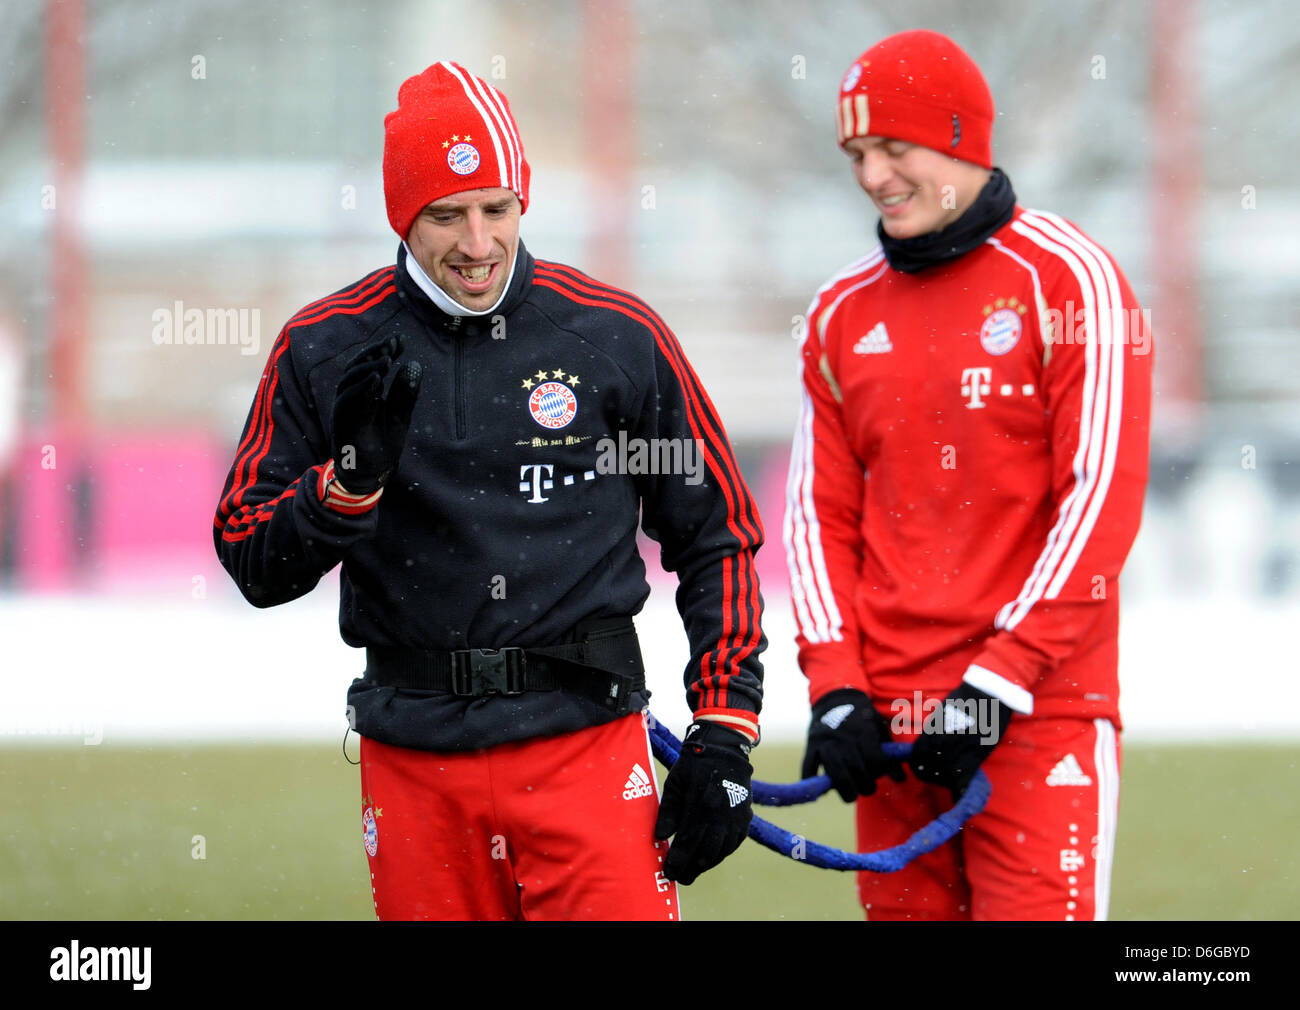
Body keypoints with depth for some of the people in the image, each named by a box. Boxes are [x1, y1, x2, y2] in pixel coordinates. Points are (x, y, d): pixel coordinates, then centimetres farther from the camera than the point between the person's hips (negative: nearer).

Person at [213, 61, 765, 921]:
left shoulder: (617, 335, 1)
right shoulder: (327, 350, 3)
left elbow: (717, 536, 8)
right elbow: (253, 565, 2)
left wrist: (724, 737, 1)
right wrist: (351, 477, -16)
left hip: (586, 743, -1)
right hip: (415, 757, 1)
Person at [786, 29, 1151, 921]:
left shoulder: (1068, 279, -3)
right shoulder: (845, 313, 13)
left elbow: (1099, 503, -9)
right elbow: (822, 514, 13)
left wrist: (999, 681, -14)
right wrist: (835, 686, -1)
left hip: (1039, 712, -5)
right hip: (890, 717, 5)